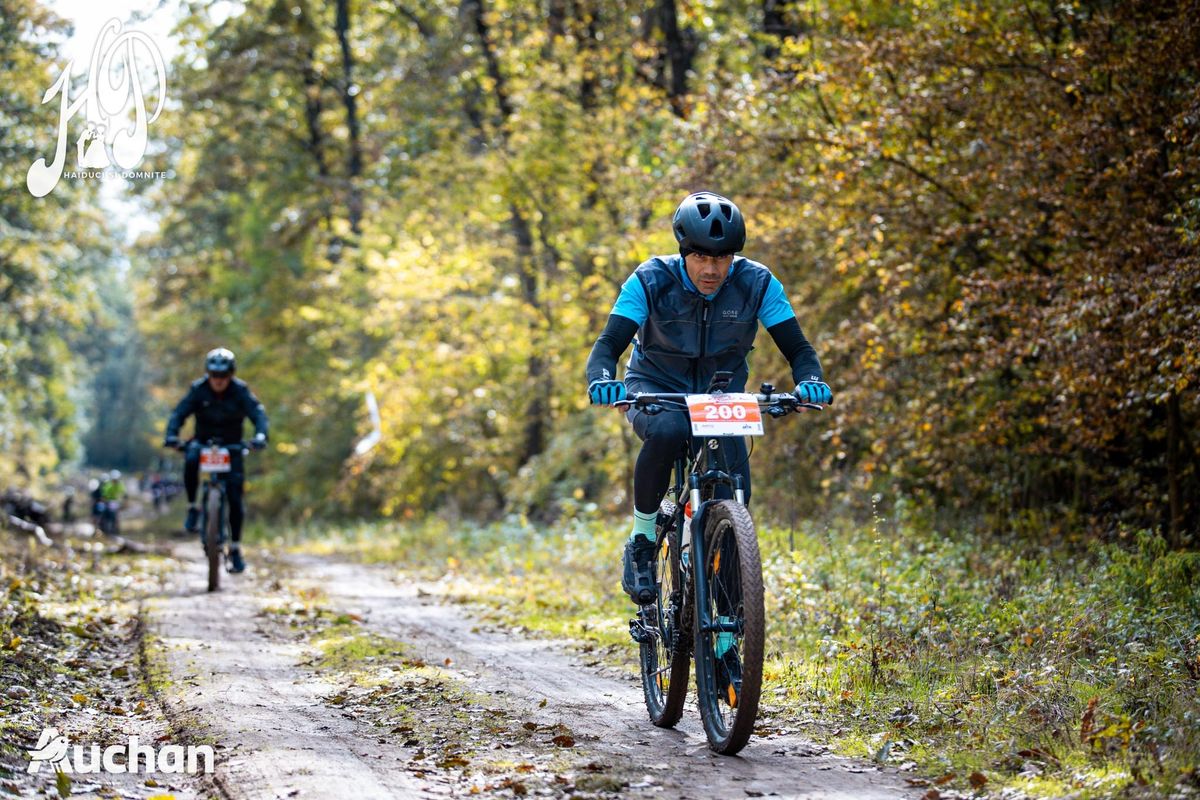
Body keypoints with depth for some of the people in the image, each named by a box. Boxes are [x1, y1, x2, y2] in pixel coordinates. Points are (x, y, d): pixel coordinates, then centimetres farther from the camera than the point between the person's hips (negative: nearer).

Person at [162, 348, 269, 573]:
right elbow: (179, 413, -20)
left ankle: (235, 549, 0)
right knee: (190, 460, -36)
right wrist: (171, 435, -39)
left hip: (231, 445, 0)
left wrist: (260, 435, -44)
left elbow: (258, 413, -23)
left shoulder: (240, 390, -14)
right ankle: (192, 508, -16)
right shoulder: (198, 389, -13)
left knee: (235, 498, -10)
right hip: (203, 441, 0)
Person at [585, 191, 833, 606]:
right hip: (656, 391, -2)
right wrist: (602, 380, -48)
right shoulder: (650, 281, -20)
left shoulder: (757, 284, -16)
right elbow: (609, 343, -25)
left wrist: (809, 381, -38)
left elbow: (797, 348, -15)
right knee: (667, 432, -38)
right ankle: (641, 541, -19)